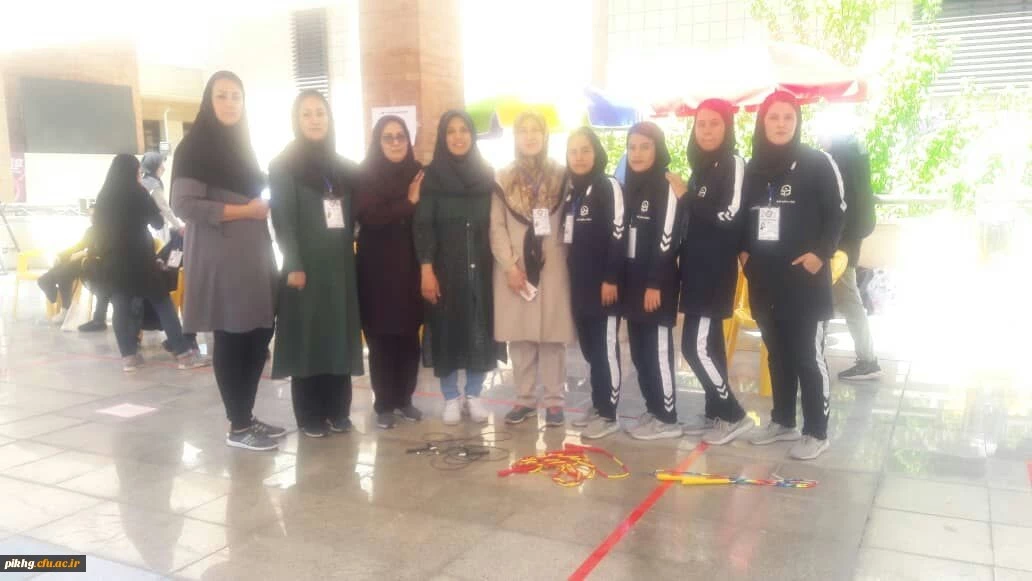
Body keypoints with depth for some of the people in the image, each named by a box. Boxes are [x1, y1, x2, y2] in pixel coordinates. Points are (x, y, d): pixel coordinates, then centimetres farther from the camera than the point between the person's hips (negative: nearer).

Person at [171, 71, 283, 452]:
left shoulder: (242, 145, 18)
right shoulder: (195, 146, -5)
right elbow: (182, 205, -15)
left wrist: (263, 209, 8)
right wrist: (242, 211, -13)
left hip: (253, 254, 7)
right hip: (219, 257, -7)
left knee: (259, 334, 8)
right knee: (230, 339, -2)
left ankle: (248, 416, 20)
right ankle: (237, 427, 9)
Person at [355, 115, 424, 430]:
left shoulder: (418, 174, 8)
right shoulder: (366, 176, 0)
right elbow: (369, 217, -14)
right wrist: (408, 203, -15)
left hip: (410, 268, 3)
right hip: (378, 270, -2)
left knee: (409, 336, 6)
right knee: (381, 338, 1)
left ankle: (405, 399, 19)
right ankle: (384, 404, 11)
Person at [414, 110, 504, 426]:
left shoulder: (487, 173, 8)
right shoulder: (432, 175, 0)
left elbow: (496, 222, 8)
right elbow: (423, 225, -5)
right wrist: (426, 269, -13)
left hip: (481, 265, 2)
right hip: (445, 266, -2)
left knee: (480, 328, 5)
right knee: (447, 329, 3)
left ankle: (473, 396, 19)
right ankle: (451, 398, 16)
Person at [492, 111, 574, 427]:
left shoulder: (561, 175, 5)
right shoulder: (503, 178, 8)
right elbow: (496, 226, 2)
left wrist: (568, 262, -7)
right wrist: (510, 265, -8)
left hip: (552, 266, -1)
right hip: (514, 267, 1)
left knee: (553, 335, 0)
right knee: (519, 336, 4)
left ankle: (554, 400, 9)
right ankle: (524, 399, 15)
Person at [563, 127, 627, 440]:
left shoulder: (609, 187, -8)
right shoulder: (570, 190, 14)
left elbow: (618, 235, -14)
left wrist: (611, 279, -18)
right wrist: (570, 277, 13)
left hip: (604, 282, -7)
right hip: (579, 282, 8)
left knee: (606, 347, -4)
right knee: (589, 346, 13)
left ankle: (608, 414, 2)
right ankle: (598, 405, 23)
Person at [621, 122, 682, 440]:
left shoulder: (666, 187, -9)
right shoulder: (629, 188, 14)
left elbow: (666, 240, -15)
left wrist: (655, 284, -18)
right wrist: (620, 279, 10)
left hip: (656, 282, -8)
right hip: (632, 280, 8)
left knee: (657, 349, -5)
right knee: (638, 349, 10)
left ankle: (667, 418, 3)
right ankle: (653, 409, 21)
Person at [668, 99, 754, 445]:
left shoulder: (734, 164, -10)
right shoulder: (700, 167, 15)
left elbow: (729, 218, -21)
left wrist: (686, 197, -13)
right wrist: (682, 261, 5)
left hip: (716, 271, -8)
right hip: (696, 270, 8)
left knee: (696, 346, -10)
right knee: (708, 344, 11)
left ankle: (734, 415, 3)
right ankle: (716, 416, 20)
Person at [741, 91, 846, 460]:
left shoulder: (818, 163, -3)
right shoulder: (753, 168, 11)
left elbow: (836, 213, -4)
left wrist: (820, 254, -13)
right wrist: (745, 252, 5)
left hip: (805, 277, -5)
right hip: (764, 276, 5)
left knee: (808, 354, -1)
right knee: (777, 351, 13)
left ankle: (816, 432, 9)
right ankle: (782, 422, 25)